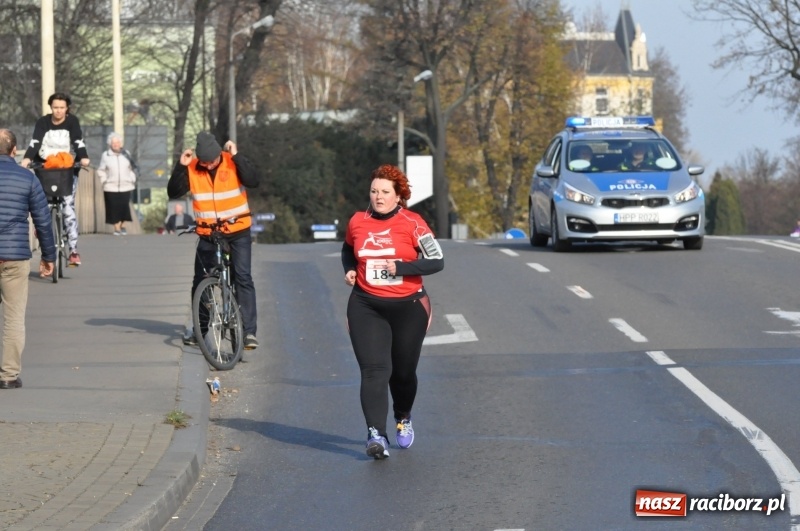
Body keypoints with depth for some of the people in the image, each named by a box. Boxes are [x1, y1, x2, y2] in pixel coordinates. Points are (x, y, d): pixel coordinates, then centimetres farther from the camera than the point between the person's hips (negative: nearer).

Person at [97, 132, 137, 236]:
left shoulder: (126, 154, 6)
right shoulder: (105, 155, 0)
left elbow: (132, 169, 12)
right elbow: (101, 171, 4)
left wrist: (132, 180, 6)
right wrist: (104, 181, -4)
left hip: (125, 187, 2)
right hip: (111, 188, -2)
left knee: (124, 207, -2)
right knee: (114, 208, -4)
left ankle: (123, 226, 14)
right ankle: (116, 228, 2)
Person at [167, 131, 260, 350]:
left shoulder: (232, 162, -10)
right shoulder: (192, 169, -5)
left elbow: (253, 181, -23)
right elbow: (173, 193, -9)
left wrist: (236, 156, -28)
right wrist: (180, 166, -20)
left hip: (238, 231, -3)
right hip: (208, 234, 3)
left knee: (243, 277, -12)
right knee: (200, 281, 8)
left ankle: (249, 330, -11)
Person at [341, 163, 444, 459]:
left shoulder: (412, 224, -8)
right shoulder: (358, 222, 3)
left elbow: (437, 261, -11)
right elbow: (348, 250, 23)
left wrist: (400, 268, -20)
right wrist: (349, 270, 3)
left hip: (408, 307, -1)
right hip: (366, 308, 1)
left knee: (403, 372, 13)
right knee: (374, 370, -15)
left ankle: (403, 418, 43)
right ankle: (376, 434, -23)